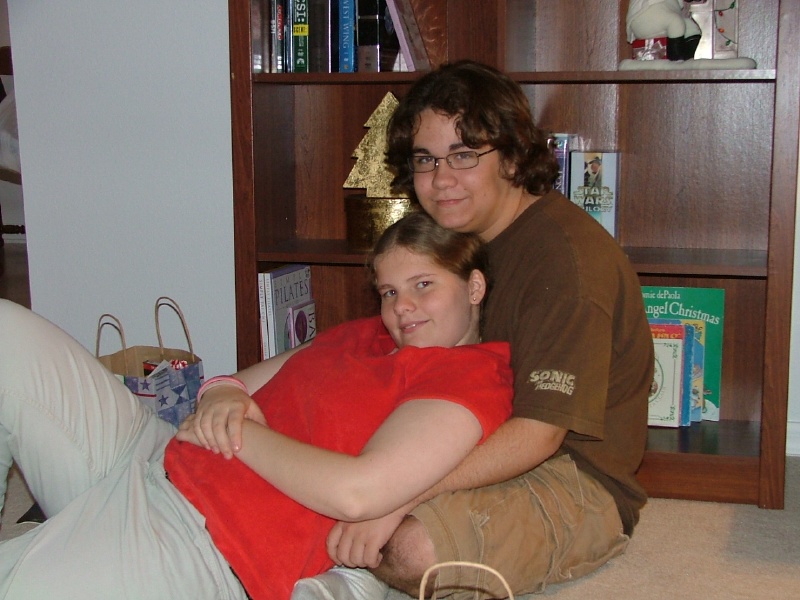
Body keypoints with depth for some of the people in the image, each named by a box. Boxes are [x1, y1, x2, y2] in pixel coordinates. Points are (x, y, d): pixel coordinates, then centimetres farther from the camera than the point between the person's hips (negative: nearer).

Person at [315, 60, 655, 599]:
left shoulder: (566, 255, -22)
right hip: (490, 448, 9)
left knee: (418, 549, -34)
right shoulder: (461, 234, 8)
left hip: (579, 481, -8)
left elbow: (539, 433, -26)